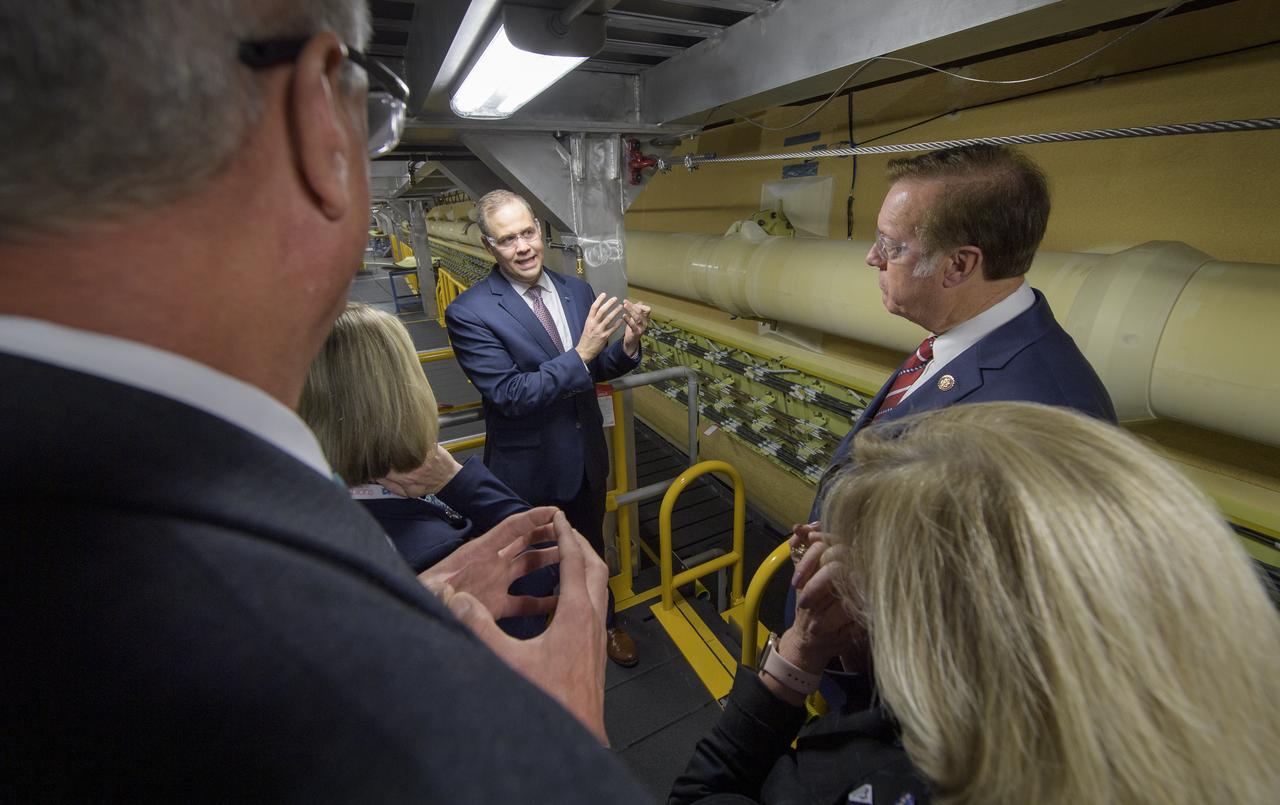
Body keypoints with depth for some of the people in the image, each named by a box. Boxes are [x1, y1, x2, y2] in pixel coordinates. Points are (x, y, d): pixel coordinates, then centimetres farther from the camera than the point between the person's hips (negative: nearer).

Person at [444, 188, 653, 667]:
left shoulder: (576, 290, -3)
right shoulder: (469, 313, -20)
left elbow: (593, 371, 3)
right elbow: (509, 395, -26)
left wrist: (626, 346, -18)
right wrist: (580, 354, -33)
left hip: (586, 457, 5)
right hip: (529, 467, -4)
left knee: (590, 549, 26)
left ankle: (601, 622, 55)